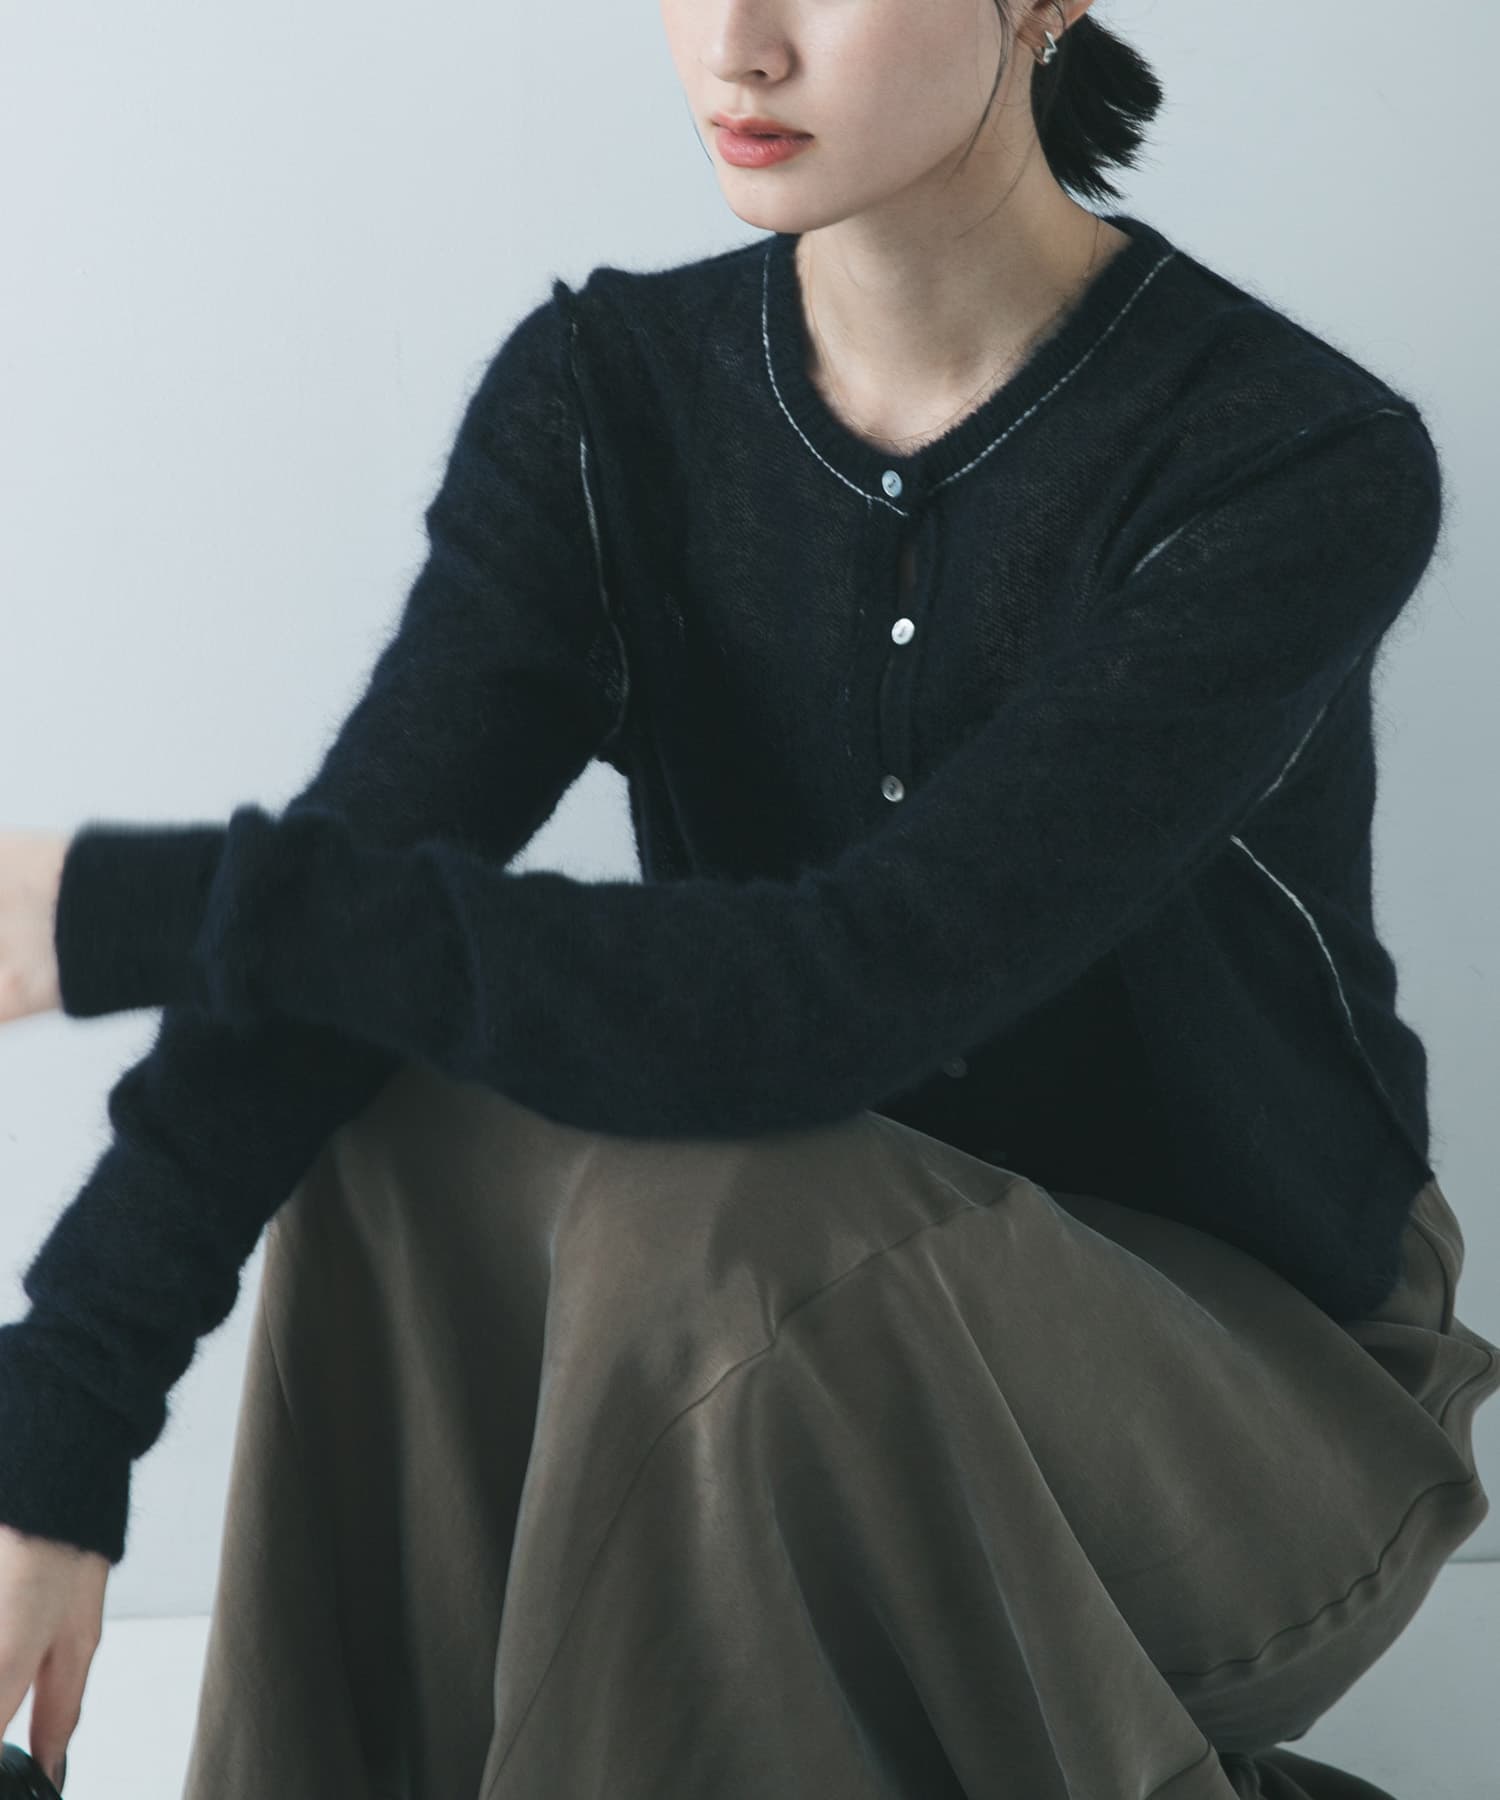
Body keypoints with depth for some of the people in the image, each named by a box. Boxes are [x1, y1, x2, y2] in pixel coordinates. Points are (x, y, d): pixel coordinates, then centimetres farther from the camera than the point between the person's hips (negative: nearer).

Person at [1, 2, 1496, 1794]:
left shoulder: (1309, 467, -22)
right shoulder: (603, 389, -7)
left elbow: (854, 987, -32)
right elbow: (349, 878, -20)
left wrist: (155, 912, -35)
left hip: (1251, 1366, -4)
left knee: (711, 1222, -33)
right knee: (412, 1125, -24)